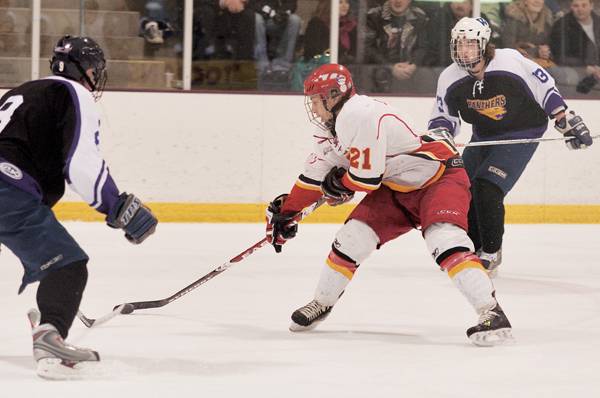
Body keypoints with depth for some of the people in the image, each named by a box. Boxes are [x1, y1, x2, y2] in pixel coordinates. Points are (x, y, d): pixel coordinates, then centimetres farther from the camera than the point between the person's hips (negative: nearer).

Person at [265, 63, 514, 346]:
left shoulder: (359, 116, -27)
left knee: (444, 240, -30)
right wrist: (286, 211, 16)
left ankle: (492, 313, -34)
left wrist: (336, 183, -6)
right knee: (352, 238, 2)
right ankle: (321, 304, 21)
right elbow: (317, 173, 15)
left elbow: (366, 178, -27)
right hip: (397, 186, 10)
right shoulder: (334, 123, 5)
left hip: (440, 176, -9)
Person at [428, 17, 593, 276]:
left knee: (486, 189, -19)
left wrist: (567, 122, -9)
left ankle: (491, 253, -2)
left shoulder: (511, 61, -23)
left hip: (521, 135, -6)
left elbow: (545, 88, -12)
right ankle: (473, 251, 25)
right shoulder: (450, 78, -9)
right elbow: (444, 116, 4)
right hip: (483, 137, 6)